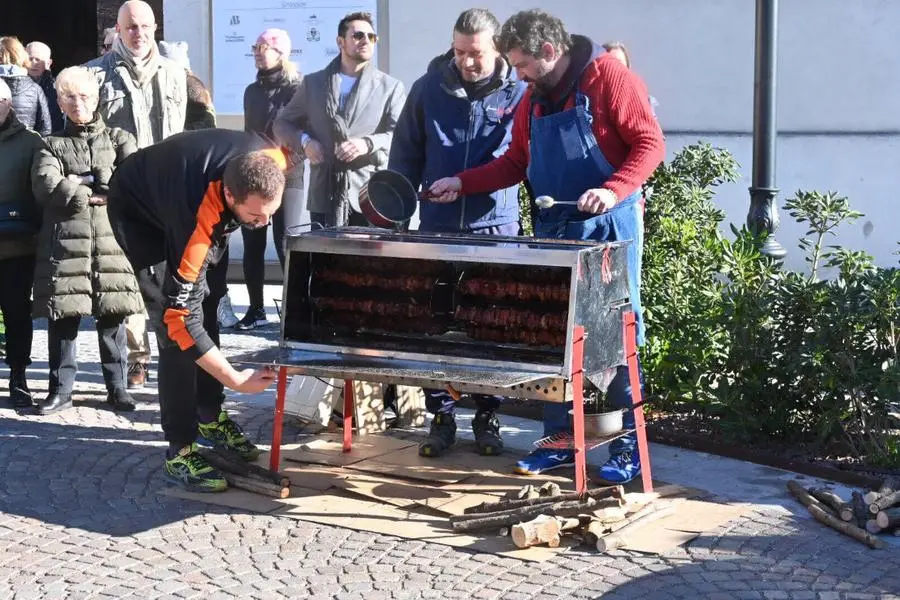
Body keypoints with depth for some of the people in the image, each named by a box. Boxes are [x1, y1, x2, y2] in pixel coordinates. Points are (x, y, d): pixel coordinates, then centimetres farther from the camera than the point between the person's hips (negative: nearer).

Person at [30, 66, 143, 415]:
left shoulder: (118, 139, 14)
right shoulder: (52, 145, 14)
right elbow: (46, 186, -4)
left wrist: (79, 185, -6)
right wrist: (97, 192, -7)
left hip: (111, 237, 0)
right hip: (65, 239, 0)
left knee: (112, 315, 0)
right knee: (63, 315, -1)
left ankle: (116, 386, 10)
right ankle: (61, 388, 9)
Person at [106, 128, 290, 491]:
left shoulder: (271, 162, -30)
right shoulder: (197, 217, -44)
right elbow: (179, 316, -38)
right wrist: (234, 379, -34)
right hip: (142, 213, -6)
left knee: (207, 306, 9)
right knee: (176, 329, -16)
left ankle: (211, 419, 24)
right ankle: (180, 450, -9)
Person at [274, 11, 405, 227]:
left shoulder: (390, 87, 9)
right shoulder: (313, 83, 15)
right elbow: (282, 124, 20)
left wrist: (368, 144, -19)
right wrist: (304, 141, -1)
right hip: (324, 194, 2)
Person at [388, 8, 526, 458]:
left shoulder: (518, 93, -1)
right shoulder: (428, 89, 2)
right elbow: (406, 155, 7)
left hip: (496, 230, -1)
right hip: (438, 228, 1)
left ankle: (487, 417, 19)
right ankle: (441, 417, 15)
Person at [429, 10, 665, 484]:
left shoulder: (608, 77, -9)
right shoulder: (533, 99, 12)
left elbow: (650, 143, -13)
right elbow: (516, 162, 18)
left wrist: (612, 190, -25)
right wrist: (462, 183, 8)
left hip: (608, 227, -7)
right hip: (553, 230, 7)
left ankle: (627, 445, 5)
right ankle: (559, 440, 15)